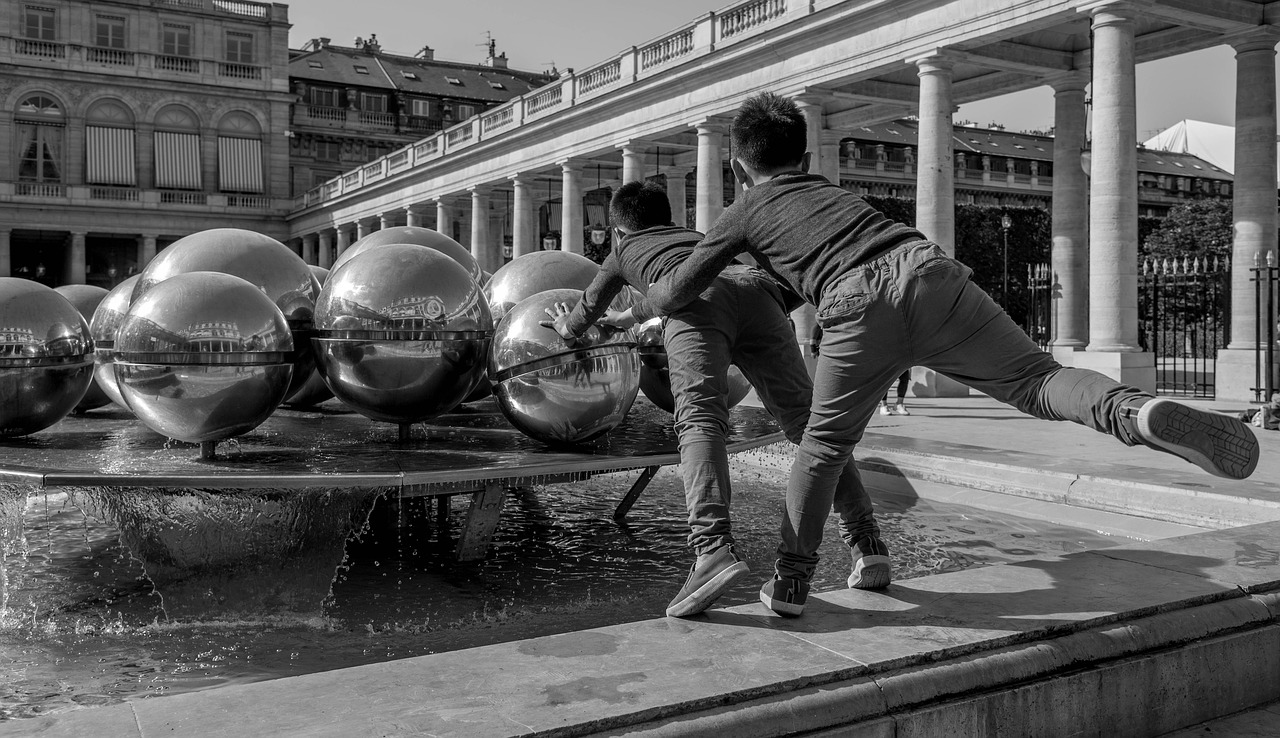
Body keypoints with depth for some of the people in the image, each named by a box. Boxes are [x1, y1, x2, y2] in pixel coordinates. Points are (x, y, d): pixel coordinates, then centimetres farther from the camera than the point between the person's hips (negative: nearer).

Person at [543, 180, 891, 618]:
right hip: (754, 283, 4)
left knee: (700, 417, -19)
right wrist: (629, 317, 83)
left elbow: (590, 306, 53)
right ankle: (867, 544, -11)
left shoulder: (624, 250, 38)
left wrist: (568, 328, 74)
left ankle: (713, 548, -42)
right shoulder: (695, 236, 48)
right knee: (805, 416, -1)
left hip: (698, 298, -4)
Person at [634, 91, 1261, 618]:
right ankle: (1138, 412, -29)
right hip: (927, 269, 3)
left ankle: (789, 583, 22)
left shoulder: (742, 215, 25)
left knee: (824, 446, 15)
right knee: (1037, 379, 0)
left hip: (858, 308, -3)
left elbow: (672, 296, 28)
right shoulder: (827, 188, 39)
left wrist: (649, 299, 51)